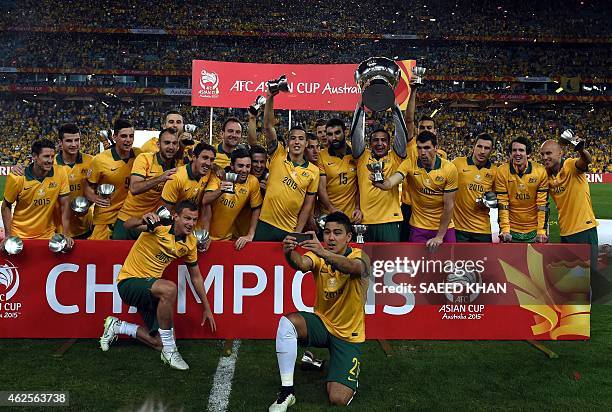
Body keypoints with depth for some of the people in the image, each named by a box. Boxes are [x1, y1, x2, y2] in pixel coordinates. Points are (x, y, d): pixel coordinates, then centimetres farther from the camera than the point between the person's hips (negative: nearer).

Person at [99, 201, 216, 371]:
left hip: (150, 289, 7)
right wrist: (142, 221, -60)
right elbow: (128, 225, -37)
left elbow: (195, 276, 10)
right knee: (169, 288, -38)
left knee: (158, 343, 6)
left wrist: (207, 308, 13)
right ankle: (169, 350, -21)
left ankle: (117, 326, 30)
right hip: (129, 281, -7)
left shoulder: (190, 242, -1)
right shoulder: (159, 226, -19)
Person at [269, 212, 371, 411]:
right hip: (322, 322, 2)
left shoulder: (360, 257, -15)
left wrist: (324, 253, -58)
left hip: (349, 335, -2)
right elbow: (302, 264, -31)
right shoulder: (318, 255, -7)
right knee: (287, 322, -30)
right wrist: (289, 253, -54)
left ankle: (350, 374, 24)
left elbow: (353, 268, -40)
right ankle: (287, 391, -14)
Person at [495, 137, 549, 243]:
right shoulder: (502, 171, -8)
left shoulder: (540, 171, -6)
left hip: (534, 230, 1)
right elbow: (502, 203, -8)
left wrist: (541, 231, -11)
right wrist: (505, 230, -13)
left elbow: (543, 204, -6)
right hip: (511, 231, 0)